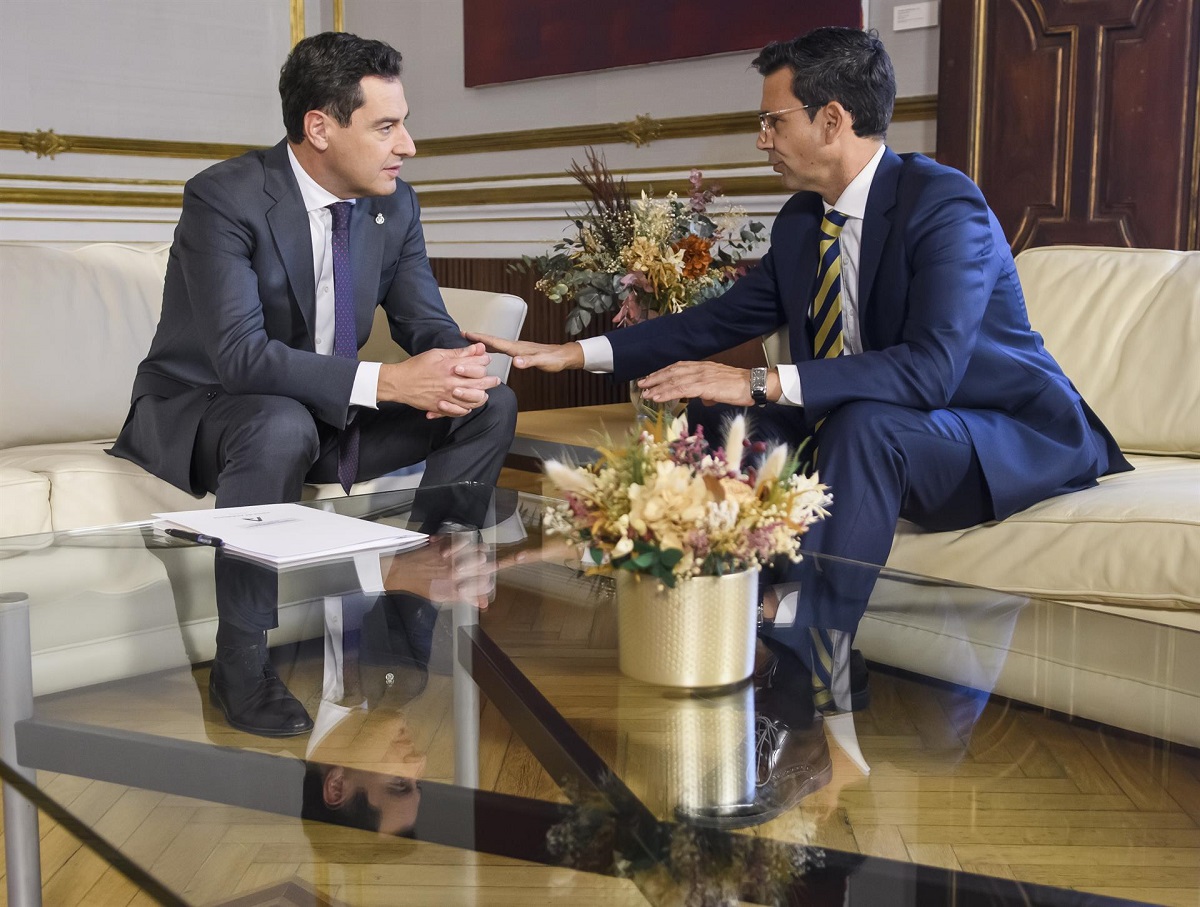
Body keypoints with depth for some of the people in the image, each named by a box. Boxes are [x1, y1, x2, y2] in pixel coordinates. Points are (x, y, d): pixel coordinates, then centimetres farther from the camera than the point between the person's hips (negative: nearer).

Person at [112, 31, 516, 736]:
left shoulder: (394, 204, -2)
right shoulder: (224, 198, -22)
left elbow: (426, 321, 2)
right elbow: (239, 355, -33)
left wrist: (458, 366, -24)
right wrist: (385, 381, -41)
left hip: (329, 413, 7)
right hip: (199, 412, -6)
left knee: (492, 405, -7)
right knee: (282, 425, -41)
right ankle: (240, 664, -23)